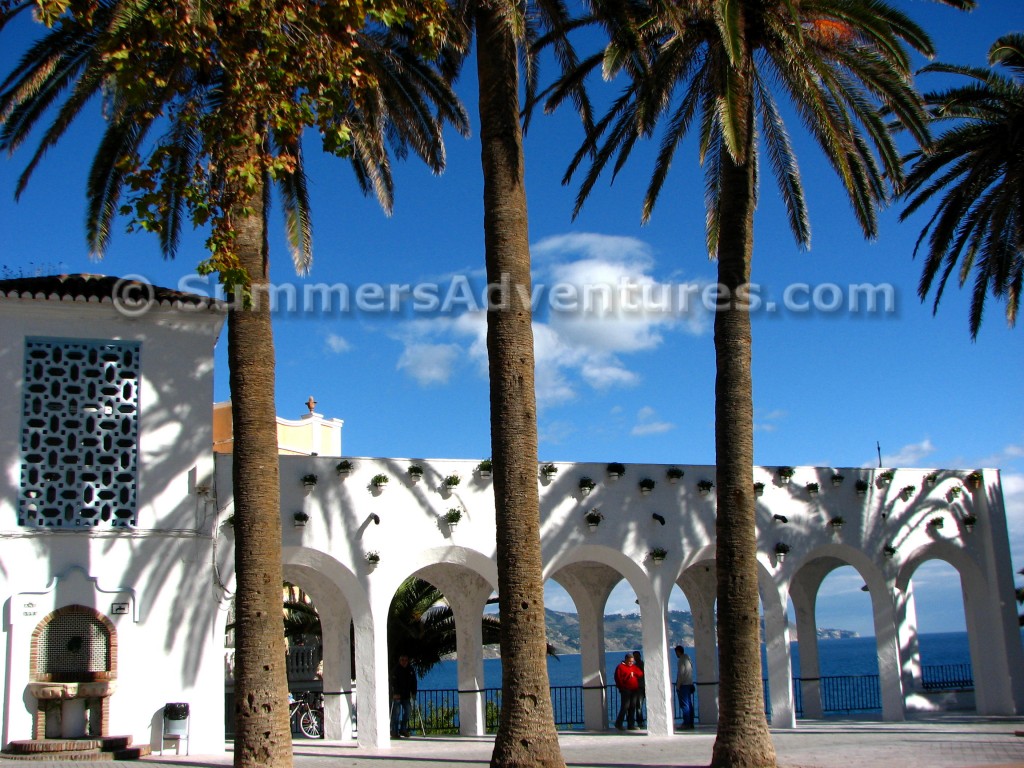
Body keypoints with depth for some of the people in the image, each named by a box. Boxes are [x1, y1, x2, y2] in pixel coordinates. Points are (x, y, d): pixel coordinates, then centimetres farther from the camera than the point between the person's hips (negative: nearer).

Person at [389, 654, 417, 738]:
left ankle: (403, 730, 17)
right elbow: (392, 682, -13)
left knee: (407, 712, 5)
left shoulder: (411, 670, 11)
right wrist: (395, 693, -23)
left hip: (407, 696, 5)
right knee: (396, 713, -8)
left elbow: (413, 683, 14)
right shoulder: (395, 670, -5)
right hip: (396, 695, -5)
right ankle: (394, 732, -5)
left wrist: (413, 693, 2)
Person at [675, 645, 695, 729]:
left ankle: (686, 723, -9)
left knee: (684, 705, -7)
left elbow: (681, 674, -17)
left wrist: (678, 686, -14)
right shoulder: (688, 658, 13)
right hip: (689, 684, 9)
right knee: (689, 704, 10)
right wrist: (691, 683, 19)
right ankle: (690, 723, 12)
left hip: (683, 685, -9)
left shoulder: (681, 660, -13)